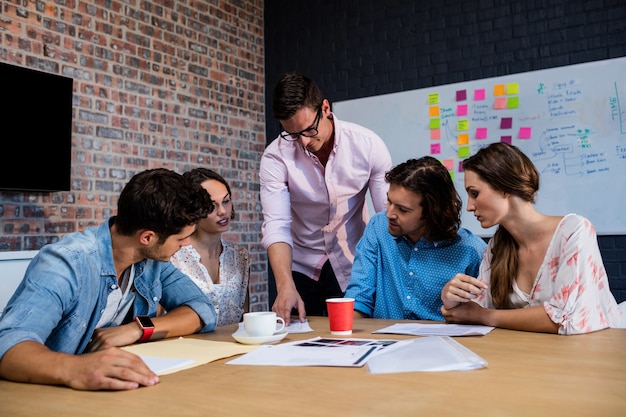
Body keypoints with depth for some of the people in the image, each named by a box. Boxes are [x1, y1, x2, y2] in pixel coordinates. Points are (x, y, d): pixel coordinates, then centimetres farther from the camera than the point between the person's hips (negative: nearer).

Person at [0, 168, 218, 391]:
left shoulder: (152, 258, -4)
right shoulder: (66, 263, -22)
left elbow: (203, 311, -3)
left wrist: (139, 328, -18)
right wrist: (72, 369, -52)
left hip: (112, 389, 4)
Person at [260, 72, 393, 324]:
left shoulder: (368, 145, -14)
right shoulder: (275, 157, -15)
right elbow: (276, 226, -20)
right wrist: (286, 286, -34)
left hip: (354, 268, 0)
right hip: (301, 269, 0)